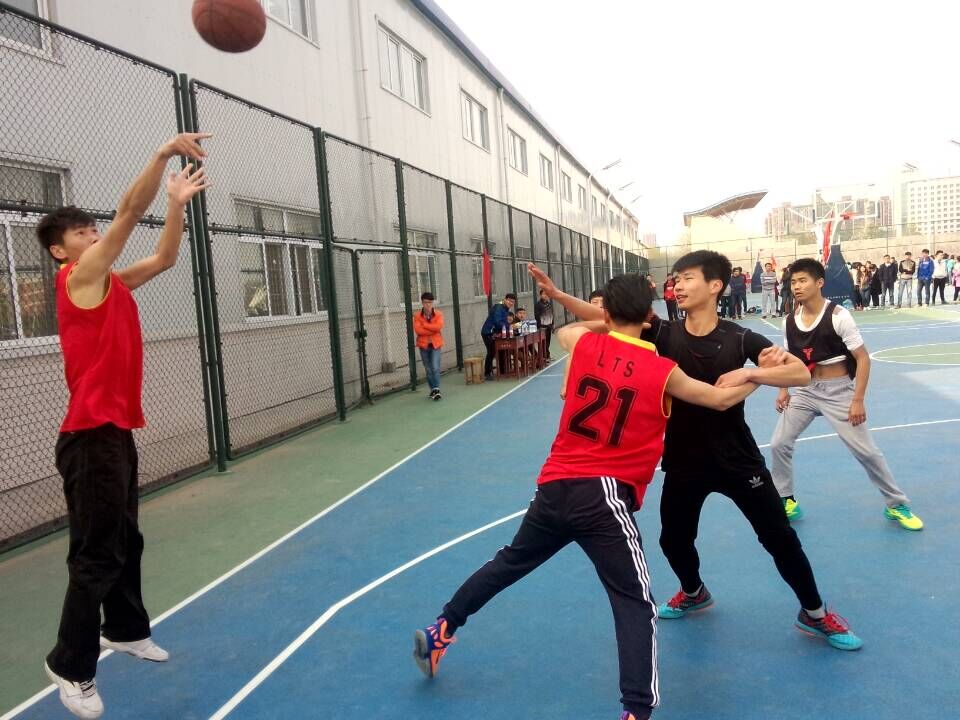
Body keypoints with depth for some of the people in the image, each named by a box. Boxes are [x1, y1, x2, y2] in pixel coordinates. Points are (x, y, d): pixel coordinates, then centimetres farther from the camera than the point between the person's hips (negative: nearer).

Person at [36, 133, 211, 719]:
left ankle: (125, 629, 36)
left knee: (126, 541, 19)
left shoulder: (112, 283, 13)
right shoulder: (79, 278, -9)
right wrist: (165, 154, -20)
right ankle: (72, 667, 13)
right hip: (92, 436, -9)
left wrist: (179, 203, 12)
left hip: (118, 430, 9)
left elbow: (164, 258, 20)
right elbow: (130, 211, -18)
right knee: (97, 556, -2)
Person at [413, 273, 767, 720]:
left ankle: (440, 631, 37)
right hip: (604, 496, -4)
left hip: (554, 487, 5)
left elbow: (564, 330, 28)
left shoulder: (584, 345, 2)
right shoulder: (663, 372, -4)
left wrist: (608, 323, 22)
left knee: (509, 562, 24)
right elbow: (721, 399, 11)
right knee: (636, 605, 4)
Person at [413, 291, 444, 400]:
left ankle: (436, 389, -10)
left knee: (435, 368, -15)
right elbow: (418, 330, -16)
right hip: (424, 345, 2)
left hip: (435, 344, -1)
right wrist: (433, 329, -17)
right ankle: (433, 390, 21)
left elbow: (438, 326, -20)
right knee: (428, 370, 9)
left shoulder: (438, 314, -2)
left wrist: (424, 324, -15)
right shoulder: (417, 316, -1)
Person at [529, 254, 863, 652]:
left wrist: (747, 373, -31)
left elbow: (801, 373, -17)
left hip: (738, 459, -2)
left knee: (780, 539, 5)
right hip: (683, 461, 2)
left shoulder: (739, 338, -11)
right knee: (673, 538, 14)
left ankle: (815, 614, 30)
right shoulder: (664, 333, -7)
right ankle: (694, 593, 46)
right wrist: (557, 294, -25)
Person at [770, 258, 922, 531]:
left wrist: (858, 400, -17)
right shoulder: (789, 321, -3)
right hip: (805, 390, 4)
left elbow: (863, 358, -13)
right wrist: (783, 390, 2)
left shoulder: (838, 315, -17)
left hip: (838, 391, -4)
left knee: (866, 451, 0)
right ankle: (787, 502, 18)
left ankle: (897, 505, 21)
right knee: (779, 444, 0)